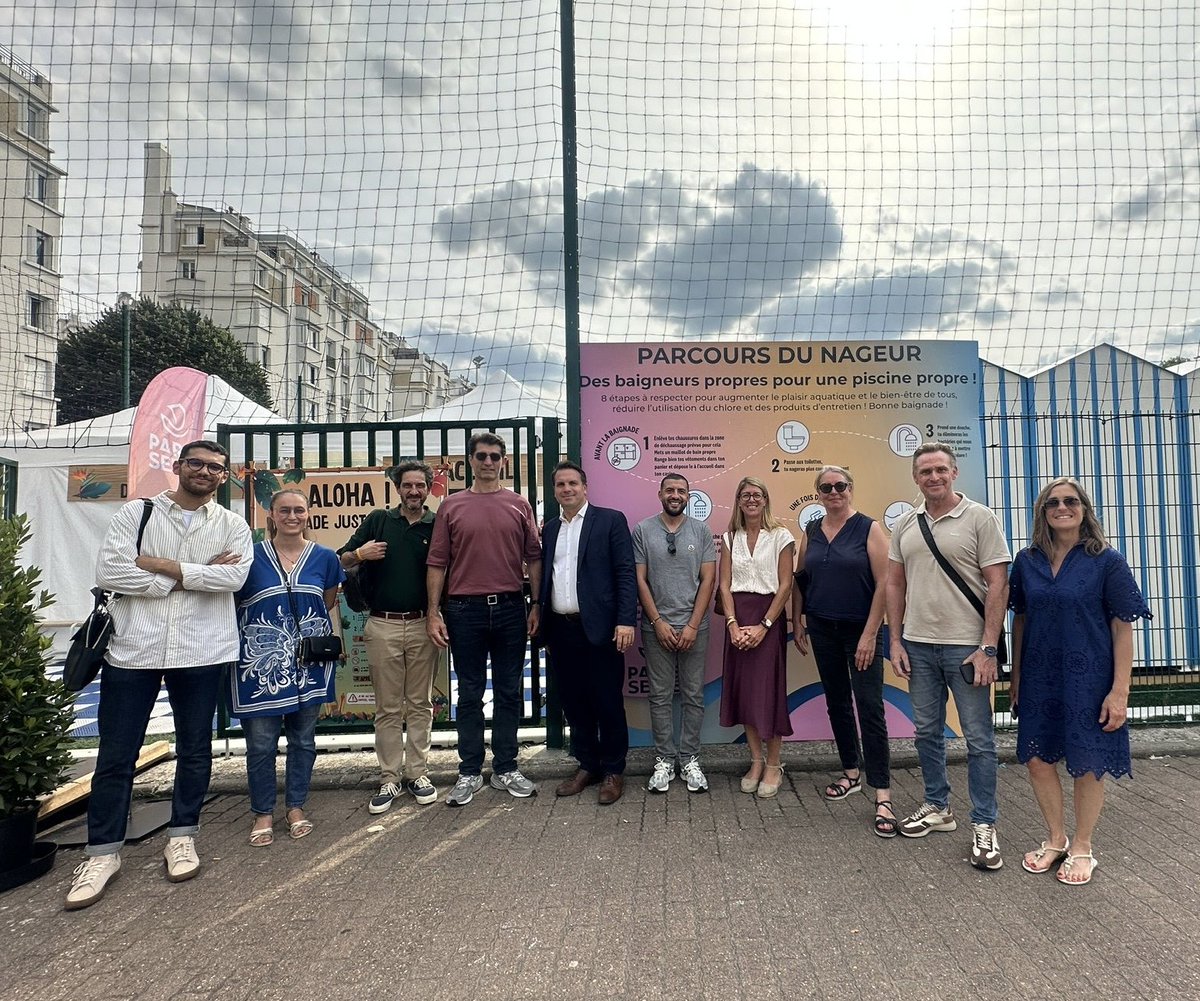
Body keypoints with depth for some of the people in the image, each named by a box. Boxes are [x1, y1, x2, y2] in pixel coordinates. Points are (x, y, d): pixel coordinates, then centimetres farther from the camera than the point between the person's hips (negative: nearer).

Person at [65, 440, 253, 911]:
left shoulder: (233, 526, 5)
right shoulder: (135, 512, 3)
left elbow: (233, 576, -13)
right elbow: (108, 572, -10)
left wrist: (163, 565, -13)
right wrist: (196, 576, -12)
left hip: (202, 652, 1)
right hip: (133, 649, 0)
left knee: (195, 748, 12)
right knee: (116, 754, 7)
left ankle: (181, 836, 29)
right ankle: (103, 852, 23)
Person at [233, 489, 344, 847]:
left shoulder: (324, 558, 3)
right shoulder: (251, 556, -3)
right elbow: (232, 602, 3)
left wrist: (308, 627, 6)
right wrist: (269, 628, -5)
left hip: (309, 663, 2)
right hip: (260, 662, -2)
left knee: (303, 739, 11)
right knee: (261, 743, 4)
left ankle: (295, 807, 27)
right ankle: (263, 813, 22)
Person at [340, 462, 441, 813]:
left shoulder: (438, 525, 4)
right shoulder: (378, 521, 5)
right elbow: (342, 561, 7)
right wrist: (360, 553, -13)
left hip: (422, 625, 0)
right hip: (383, 626, 0)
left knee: (421, 704, 8)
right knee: (388, 708, 6)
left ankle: (417, 773, 19)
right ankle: (390, 779, 16)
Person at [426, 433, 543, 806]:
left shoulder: (519, 505, 6)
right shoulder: (451, 506, 3)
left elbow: (533, 557, 6)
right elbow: (437, 563, 2)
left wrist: (537, 605, 1)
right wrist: (433, 613, -3)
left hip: (510, 608, 1)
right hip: (465, 610, -1)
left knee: (509, 692, 10)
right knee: (470, 695, 8)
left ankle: (506, 769, 23)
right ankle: (469, 773, 21)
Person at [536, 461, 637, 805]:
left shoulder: (610, 519, -1)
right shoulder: (550, 528, 15)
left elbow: (625, 573, -7)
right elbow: (546, 576, 15)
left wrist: (626, 620, -15)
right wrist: (543, 625, 11)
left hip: (599, 627, -5)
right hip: (560, 630, 5)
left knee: (608, 702, 3)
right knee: (574, 704, 13)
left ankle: (613, 771, 19)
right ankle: (587, 766, 28)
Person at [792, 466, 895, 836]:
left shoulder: (869, 529, -7)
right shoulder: (811, 532, 6)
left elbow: (883, 584, -11)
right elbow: (799, 581, 12)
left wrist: (870, 634, -15)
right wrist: (797, 624, 8)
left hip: (860, 631, -5)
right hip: (823, 630, 5)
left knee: (870, 708, -7)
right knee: (837, 704, 14)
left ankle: (882, 797, -2)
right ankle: (852, 774, 31)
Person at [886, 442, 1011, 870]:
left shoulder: (979, 518, -6)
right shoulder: (905, 524, 7)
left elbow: (998, 585, -8)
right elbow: (895, 584, 10)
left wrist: (988, 648, -13)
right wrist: (896, 641, 5)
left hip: (966, 646, -4)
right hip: (918, 645, 5)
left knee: (979, 738, 4)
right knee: (927, 732, 15)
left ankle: (984, 825, 17)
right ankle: (937, 807, 31)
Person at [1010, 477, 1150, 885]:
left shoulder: (1107, 561, -8)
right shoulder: (1027, 561, 2)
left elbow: (1123, 628, -8)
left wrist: (1120, 690, -12)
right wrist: (1016, 677, 9)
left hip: (1088, 679, -3)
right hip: (1039, 678, 3)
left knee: (1087, 766, 9)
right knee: (1038, 760, 9)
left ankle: (1082, 848, 29)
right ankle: (1056, 839, 31)